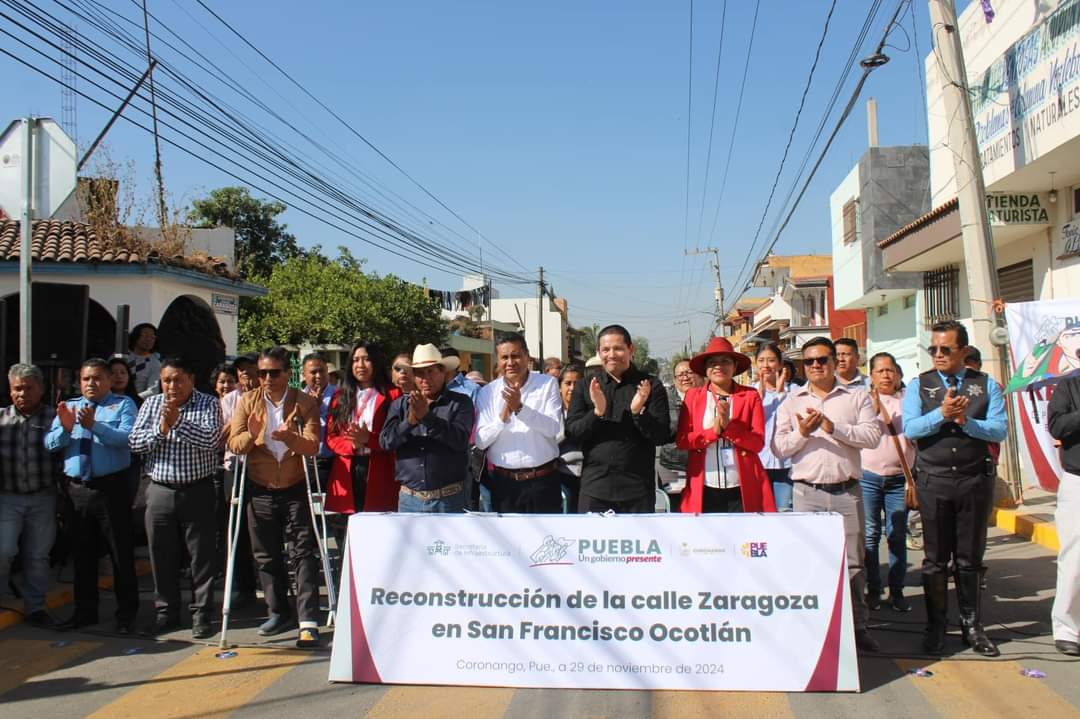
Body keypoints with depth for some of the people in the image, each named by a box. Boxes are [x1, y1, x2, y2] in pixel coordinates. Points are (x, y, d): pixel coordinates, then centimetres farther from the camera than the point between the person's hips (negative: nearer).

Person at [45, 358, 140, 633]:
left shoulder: (124, 405, 0)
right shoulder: (69, 407, 14)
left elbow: (127, 438, -18)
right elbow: (50, 444, 2)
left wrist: (94, 425, -29)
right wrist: (65, 428, -17)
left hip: (111, 488, -5)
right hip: (76, 489, 5)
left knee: (121, 552, 2)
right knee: (82, 553, 15)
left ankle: (127, 613, 12)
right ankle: (85, 610, 28)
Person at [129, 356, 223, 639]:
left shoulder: (209, 405, -2)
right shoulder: (151, 404, 8)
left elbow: (210, 440, -16)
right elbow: (134, 442, 1)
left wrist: (178, 421, -22)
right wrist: (160, 429, -15)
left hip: (197, 491, -3)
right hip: (160, 491, 3)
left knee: (202, 554, 2)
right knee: (162, 555, 10)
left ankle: (201, 613, 13)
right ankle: (166, 612, 24)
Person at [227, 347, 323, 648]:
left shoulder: (305, 402, -5)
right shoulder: (248, 401, 2)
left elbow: (312, 446, -14)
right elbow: (234, 445, -5)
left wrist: (289, 437, -35)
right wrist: (251, 435, -27)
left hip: (295, 490, -3)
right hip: (260, 491, 3)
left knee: (303, 553, -6)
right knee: (267, 556, 12)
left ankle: (308, 622, -5)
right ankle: (280, 613, 27)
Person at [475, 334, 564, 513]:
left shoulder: (548, 384, -1)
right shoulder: (487, 392, 3)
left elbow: (553, 428, -12)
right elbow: (481, 441, -3)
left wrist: (520, 408, -22)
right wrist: (504, 414, -18)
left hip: (543, 480, -1)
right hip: (504, 483, 2)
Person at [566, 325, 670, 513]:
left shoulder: (651, 386, 2)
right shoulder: (585, 387, 8)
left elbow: (662, 436, -3)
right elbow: (571, 432, 1)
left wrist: (638, 412, -20)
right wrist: (597, 412, -16)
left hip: (638, 488, -1)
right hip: (595, 487, 1)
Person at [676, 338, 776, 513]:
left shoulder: (750, 396, 4)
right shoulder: (693, 396, 7)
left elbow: (758, 443, -2)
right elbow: (681, 440, 0)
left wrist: (728, 426, -17)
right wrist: (714, 430, -14)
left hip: (742, 489, -1)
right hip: (704, 489, 1)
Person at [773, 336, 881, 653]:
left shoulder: (856, 396, 7)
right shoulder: (791, 401, 9)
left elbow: (873, 435, -6)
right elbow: (778, 448, 4)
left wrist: (833, 428, -15)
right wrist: (801, 433, -14)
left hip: (847, 491, 0)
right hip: (807, 493, 0)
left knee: (852, 562, 5)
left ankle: (858, 625, 16)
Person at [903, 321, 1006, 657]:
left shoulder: (986, 385, 4)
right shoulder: (919, 385, 2)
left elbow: (999, 429, -6)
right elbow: (910, 429, -9)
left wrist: (966, 421, -21)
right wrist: (943, 414, -22)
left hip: (975, 480, 1)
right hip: (933, 481, 0)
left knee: (970, 559, 9)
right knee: (935, 559, 7)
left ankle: (972, 626, 22)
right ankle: (935, 626, 18)